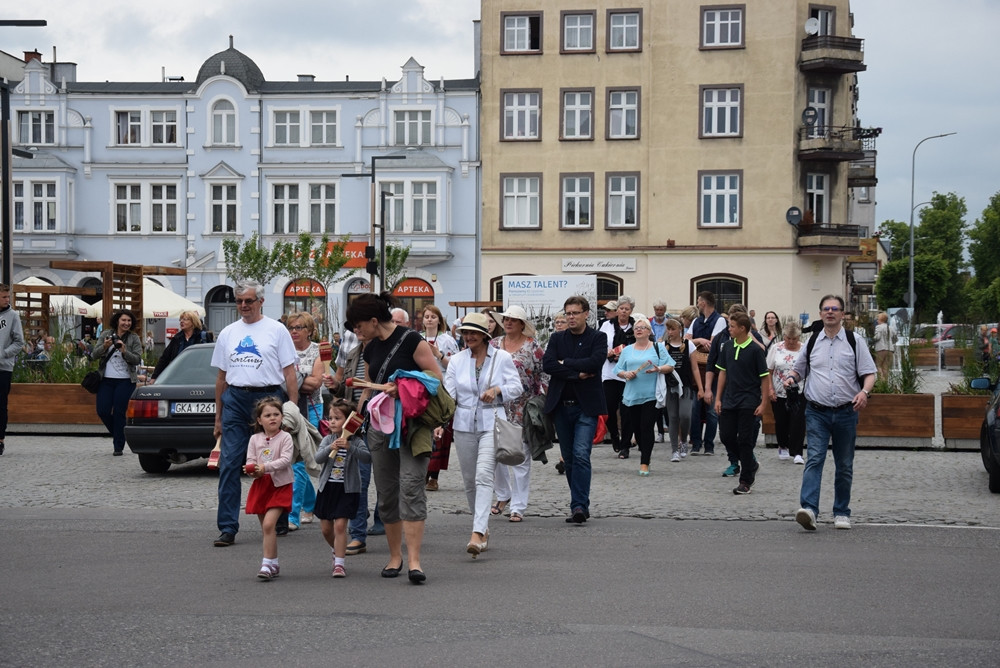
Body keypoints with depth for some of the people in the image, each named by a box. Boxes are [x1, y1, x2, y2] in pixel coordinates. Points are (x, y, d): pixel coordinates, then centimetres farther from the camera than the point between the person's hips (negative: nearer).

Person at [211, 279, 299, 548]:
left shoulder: (276, 330, 3)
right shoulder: (228, 333, 15)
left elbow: (290, 373, 0)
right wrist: (218, 417, 16)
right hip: (234, 400, 3)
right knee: (228, 464, -4)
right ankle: (227, 528, -4)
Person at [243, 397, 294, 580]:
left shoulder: (285, 437, -4)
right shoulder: (254, 439, 7)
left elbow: (285, 460, -14)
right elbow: (250, 461, 5)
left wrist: (265, 467, -24)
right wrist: (253, 471, -17)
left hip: (280, 485, -5)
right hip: (261, 485, 5)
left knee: (268, 524, -18)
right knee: (266, 528, 10)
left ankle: (267, 564, -15)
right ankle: (273, 564, 22)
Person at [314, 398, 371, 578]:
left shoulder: (356, 441, -7)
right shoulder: (328, 440, 2)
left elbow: (367, 457, -24)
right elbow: (318, 458, -11)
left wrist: (349, 447, -37)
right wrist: (330, 448, -29)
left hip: (347, 489, -4)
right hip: (327, 487, 4)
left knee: (340, 525, -14)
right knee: (325, 528, 12)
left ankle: (339, 564, -9)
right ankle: (338, 551, 40)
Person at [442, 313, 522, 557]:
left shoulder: (502, 358, 3)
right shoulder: (457, 360, 9)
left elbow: (516, 387, 3)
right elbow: (448, 393, 3)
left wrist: (498, 390, -18)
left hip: (492, 424, -4)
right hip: (464, 425, 4)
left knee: (484, 475, -18)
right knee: (469, 480, 8)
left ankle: (477, 534, -26)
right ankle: (483, 529, 25)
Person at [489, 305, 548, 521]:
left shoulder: (533, 347, -2)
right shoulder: (493, 345, 9)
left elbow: (545, 374, -1)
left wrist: (541, 400, -8)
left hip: (522, 411, -3)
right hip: (496, 408, 3)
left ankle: (518, 506, 4)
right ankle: (503, 495, 27)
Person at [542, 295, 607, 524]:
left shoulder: (597, 338, 2)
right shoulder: (557, 339, 11)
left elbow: (595, 362, -16)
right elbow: (547, 364, -5)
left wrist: (565, 363, -8)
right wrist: (577, 373, -12)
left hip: (586, 405, -4)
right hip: (561, 405, 4)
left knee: (581, 455, -15)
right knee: (568, 459, 8)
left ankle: (579, 505, -16)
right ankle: (581, 504, 18)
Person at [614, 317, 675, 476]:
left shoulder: (658, 348, 5)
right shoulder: (627, 350, 15)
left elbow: (670, 366, 0)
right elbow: (618, 370, 14)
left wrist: (658, 369, -18)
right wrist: (625, 374, -7)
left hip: (650, 396, -3)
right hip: (631, 395, 3)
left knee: (647, 428, -9)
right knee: (636, 428, 7)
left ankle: (644, 463, -7)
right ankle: (643, 450, 32)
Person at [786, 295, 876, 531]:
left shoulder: (854, 342, 4)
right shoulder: (812, 342, 9)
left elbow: (869, 373, 2)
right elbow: (800, 369, 21)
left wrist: (864, 391, -18)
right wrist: (792, 377, -2)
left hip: (846, 412, 0)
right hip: (817, 412, 0)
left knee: (845, 465, 9)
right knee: (814, 459, -16)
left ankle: (841, 513, 20)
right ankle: (809, 509, -26)